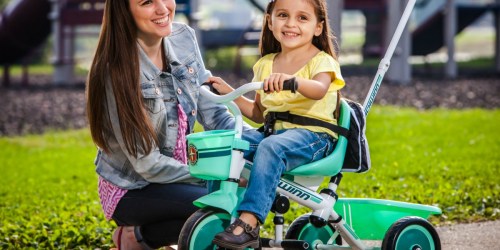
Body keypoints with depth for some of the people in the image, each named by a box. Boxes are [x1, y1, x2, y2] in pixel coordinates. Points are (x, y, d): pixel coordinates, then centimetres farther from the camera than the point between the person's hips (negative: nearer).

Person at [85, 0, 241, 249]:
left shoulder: (184, 37, -5)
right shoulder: (117, 70, -24)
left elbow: (209, 108, -1)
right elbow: (146, 163, -22)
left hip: (176, 170, 7)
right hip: (130, 190, -7)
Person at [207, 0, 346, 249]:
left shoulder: (321, 61, -2)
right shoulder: (266, 64, 16)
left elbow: (319, 90, -27)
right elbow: (258, 113, 22)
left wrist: (293, 80, -48)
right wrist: (229, 93, 8)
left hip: (311, 135, -6)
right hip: (272, 131, 6)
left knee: (270, 148, -37)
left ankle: (248, 224, -44)